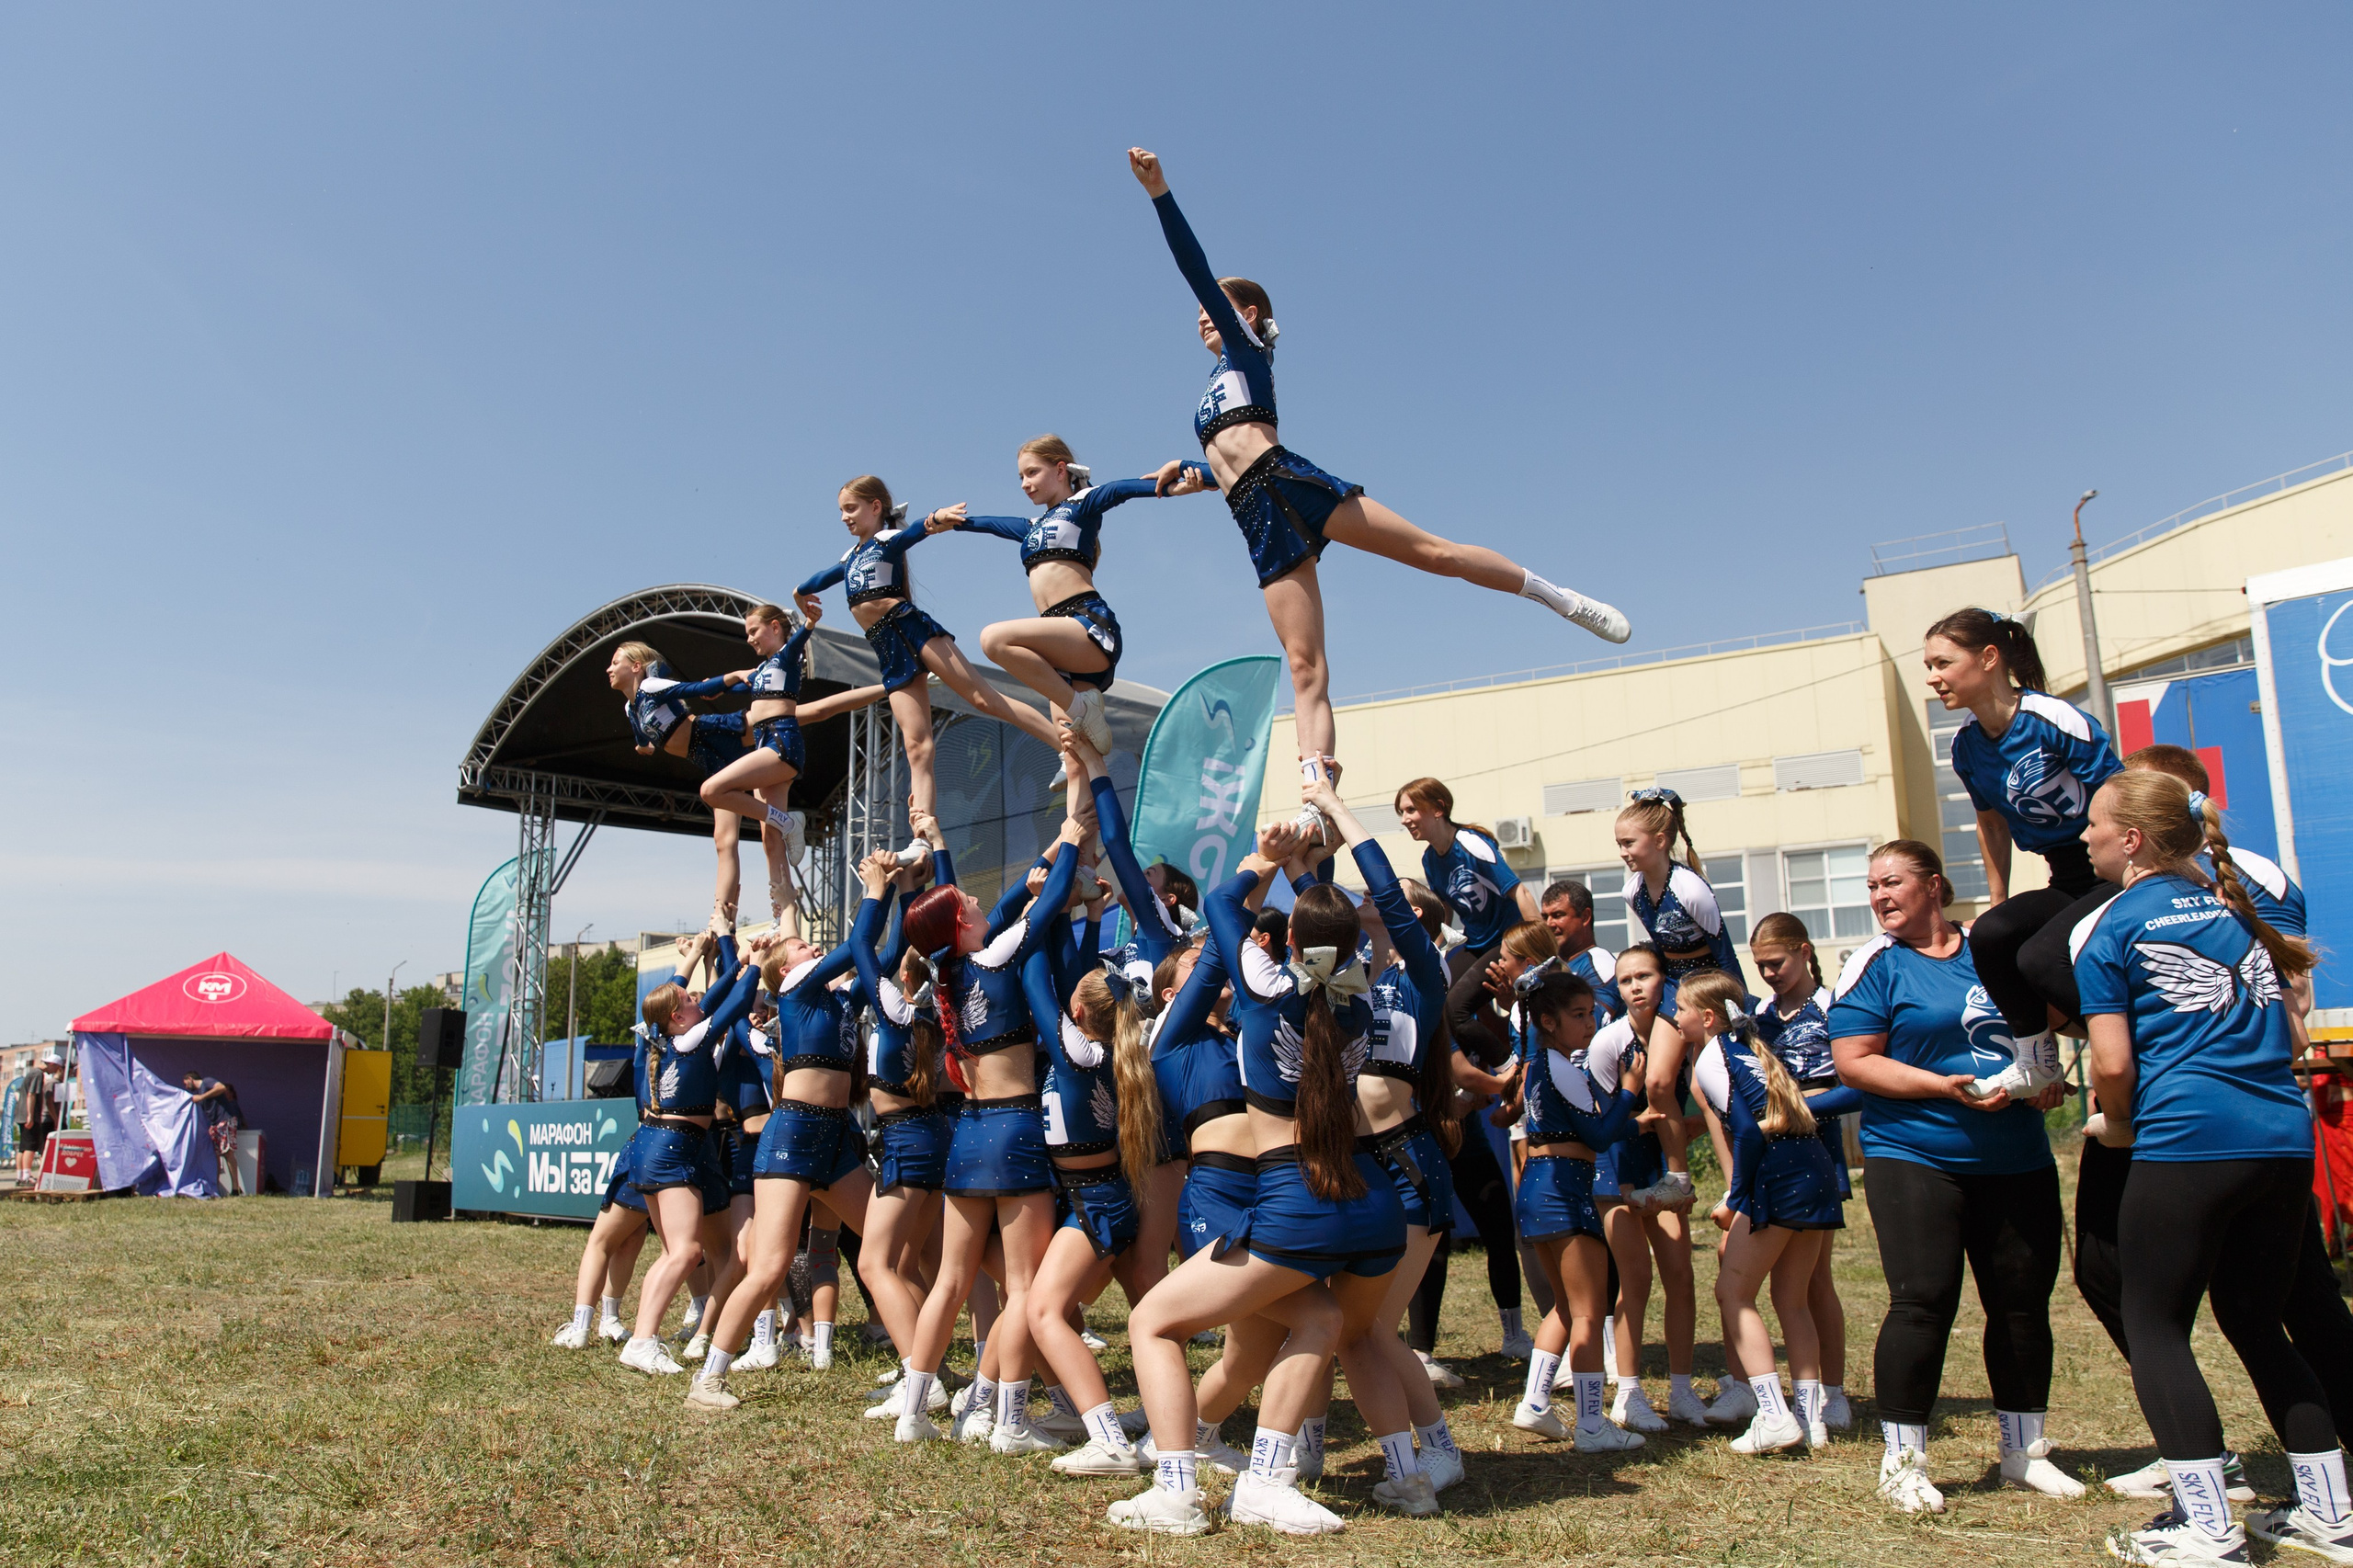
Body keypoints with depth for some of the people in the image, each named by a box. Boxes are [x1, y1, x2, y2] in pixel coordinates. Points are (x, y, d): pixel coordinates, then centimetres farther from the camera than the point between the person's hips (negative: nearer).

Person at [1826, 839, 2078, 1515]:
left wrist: (2044, 1076, 2)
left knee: (2024, 1301, 10)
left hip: (2018, 1157, 5)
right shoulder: (1874, 965, -3)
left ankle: (2025, 1451, 27)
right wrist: (1948, 1087, -19)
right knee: (1923, 1303, -8)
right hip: (1915, 1157, -5)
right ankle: (1902, 1461, 5)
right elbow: (1853, 1062, -11)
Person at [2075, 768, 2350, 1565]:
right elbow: (2283, 1032, 21)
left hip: (2187, 1141, -7)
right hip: (2284, 1137, 7)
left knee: (2154, 1328, 4)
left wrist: (2116, 1127, 8)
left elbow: (2113, 1064, -10)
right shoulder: (2232, 906, 16)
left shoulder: (2104, 929, -4)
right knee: (2255, 1322, 20)